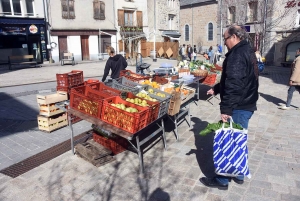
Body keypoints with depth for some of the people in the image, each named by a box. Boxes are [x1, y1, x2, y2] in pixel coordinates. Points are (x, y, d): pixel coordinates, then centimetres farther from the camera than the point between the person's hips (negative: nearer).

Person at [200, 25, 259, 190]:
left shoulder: (238, 54, -18)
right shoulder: (247, 51, 15)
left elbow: (234, 84, -28)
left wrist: (226, 108, -28)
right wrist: (216, 89, 24)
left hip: (238, 107, -10)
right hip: (246, 105, 10)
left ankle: (222, 180, 13)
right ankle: (238, 174, 33)